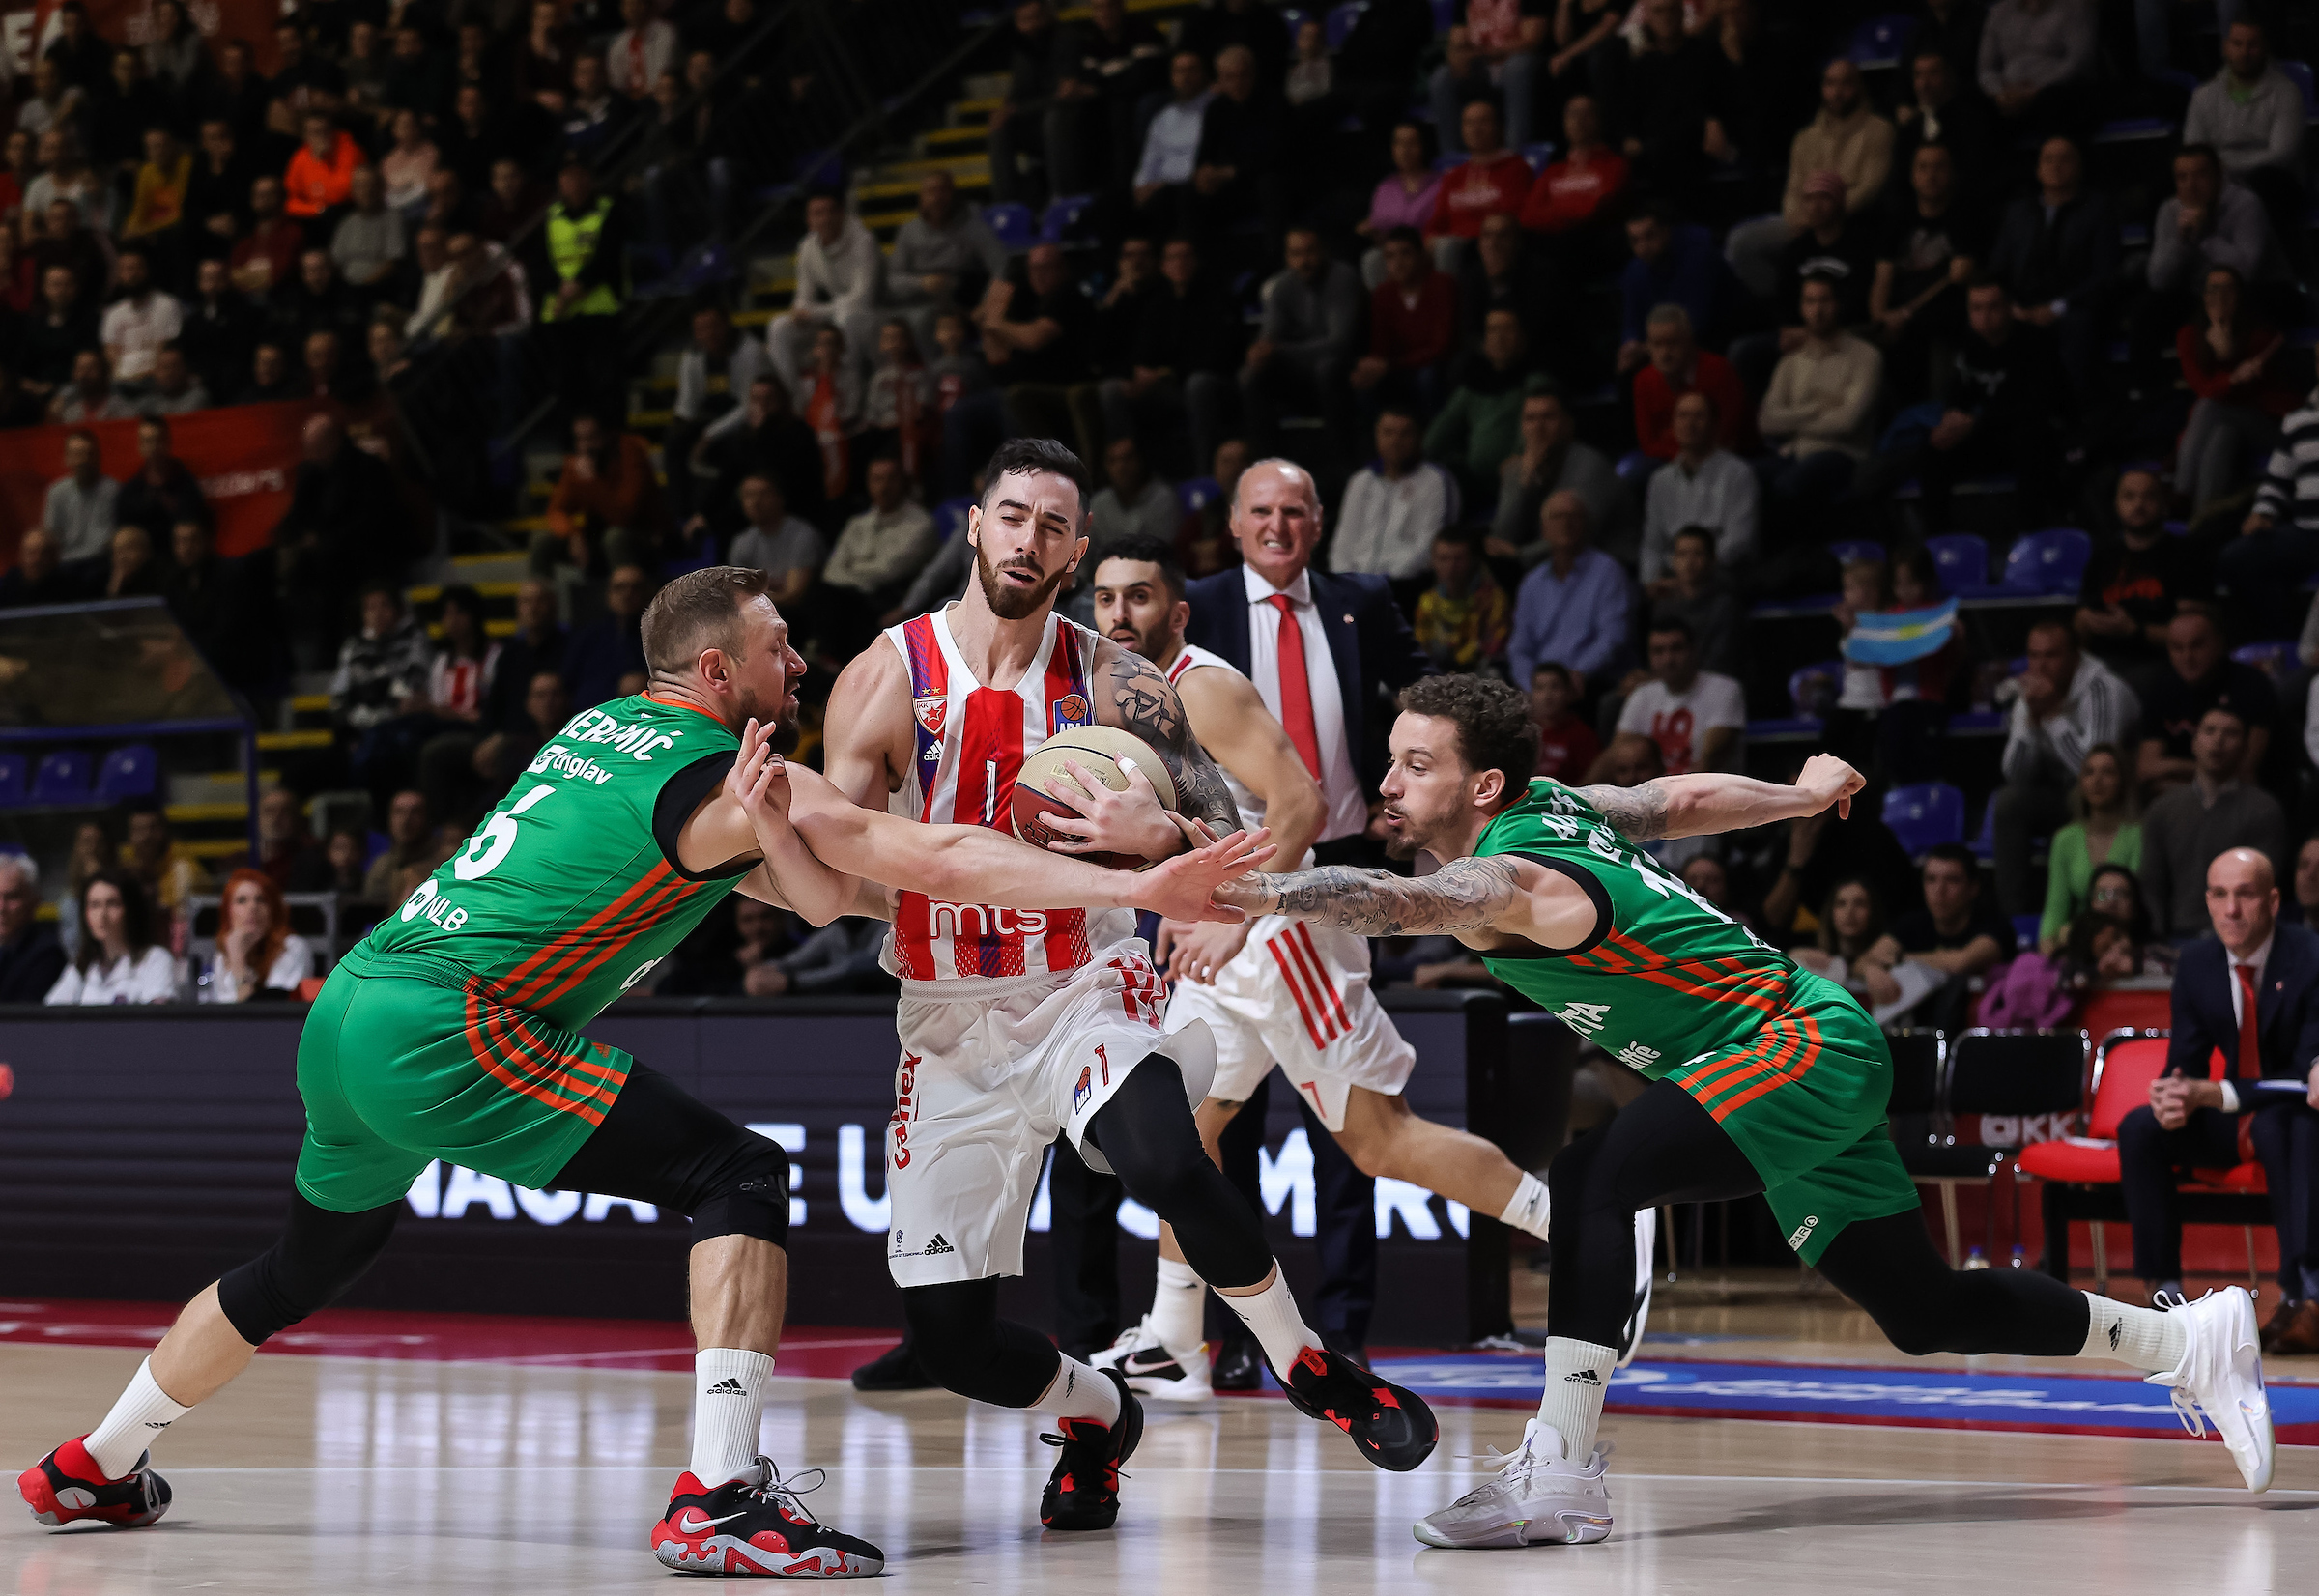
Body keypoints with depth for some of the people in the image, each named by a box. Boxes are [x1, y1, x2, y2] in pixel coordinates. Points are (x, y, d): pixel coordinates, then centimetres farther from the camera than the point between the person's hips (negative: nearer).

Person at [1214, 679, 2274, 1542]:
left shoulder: (1513, 878, -25)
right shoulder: (1553, 804, 2)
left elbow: (1399, 900, -45)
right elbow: (1685, 800, 17)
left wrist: (1249, 895, -57)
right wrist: (1803, 795, 33)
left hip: (1803, 1046, -10)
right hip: (1810, 1051, 10)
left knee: (1589, 1183, -27)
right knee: (1923, 1312, 18)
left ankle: (1560, 1472, -29)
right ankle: (2191, 1342, 33)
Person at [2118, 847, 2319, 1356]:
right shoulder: (2197, 962, -2)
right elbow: (2184, 1061, 3)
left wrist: (2212, 1094, -35)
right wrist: (2176, 1096, -24)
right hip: (2233, 1120, 6)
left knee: (2277, 1127, -40)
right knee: (2139, 1129, -19)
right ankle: (2164, 1291, -16)